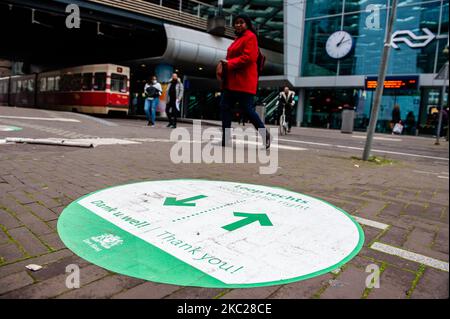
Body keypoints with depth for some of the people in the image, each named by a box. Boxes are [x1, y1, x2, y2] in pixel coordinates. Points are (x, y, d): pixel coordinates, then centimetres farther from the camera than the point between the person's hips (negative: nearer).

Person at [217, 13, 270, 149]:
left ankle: (265, 134, 7)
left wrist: (228, 64, -16)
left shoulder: (250, 36, -4)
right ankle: (226, 138, 6)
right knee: (225, 106, 3)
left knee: (247, 109, -9)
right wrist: (224, 65, 2)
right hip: (232, 80, 10)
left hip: (244, 80, -10)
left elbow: (248, 57, -17)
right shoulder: (238, 39, 24)